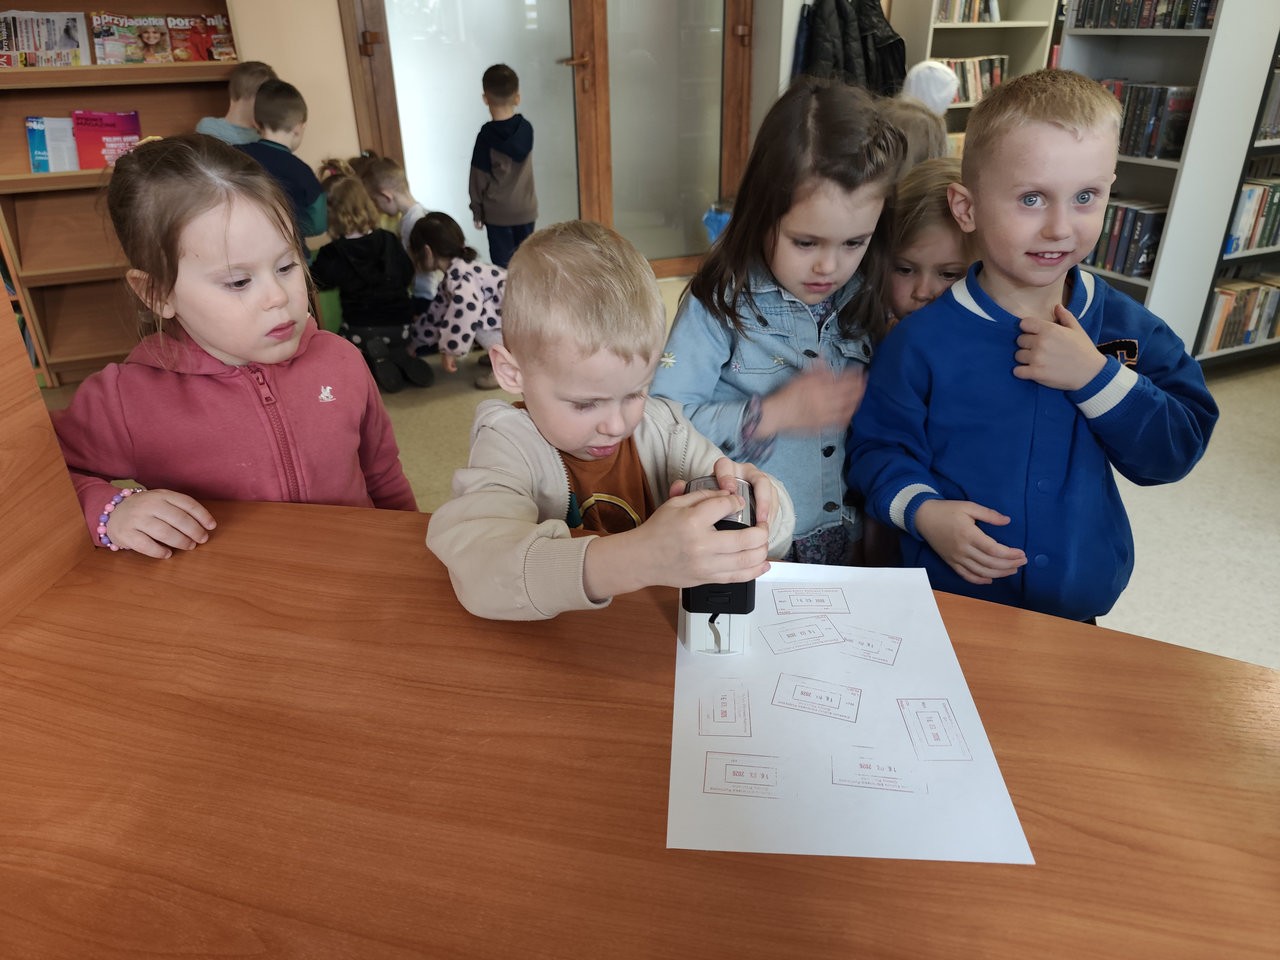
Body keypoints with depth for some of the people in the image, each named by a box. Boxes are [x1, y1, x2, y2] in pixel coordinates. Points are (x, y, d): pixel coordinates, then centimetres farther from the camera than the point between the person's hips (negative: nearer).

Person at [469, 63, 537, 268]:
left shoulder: (487, 136, -16)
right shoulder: (526, 128, -6)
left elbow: (479, 178, -9)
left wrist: (477, 210, 2)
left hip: (497, 213, -4)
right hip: (526, 209, 4)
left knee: (503, 265, 6)